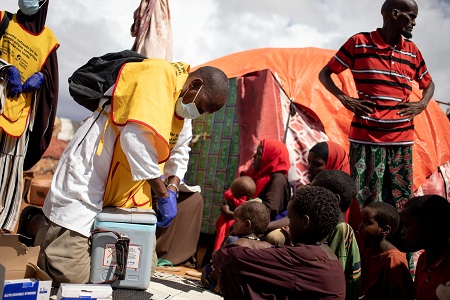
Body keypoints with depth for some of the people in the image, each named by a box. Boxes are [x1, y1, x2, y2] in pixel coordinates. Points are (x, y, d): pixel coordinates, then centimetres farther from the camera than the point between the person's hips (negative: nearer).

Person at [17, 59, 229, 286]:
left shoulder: (182, 108, 11)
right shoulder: (160, 75, -18)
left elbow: (179, 154, 18)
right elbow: (136, 137, -31)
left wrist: (172, 190, -2)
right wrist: (164, 195, -23)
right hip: (87, 178, -10)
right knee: (72, 275, -13)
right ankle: (35, 223, 16)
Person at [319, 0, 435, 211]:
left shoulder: (413, 51, 11)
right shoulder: (359, 43, 0)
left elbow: (429, 84, 26)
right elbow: (324, 74, 5)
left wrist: (421, 105, 5)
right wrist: (344, 99, -10)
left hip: (401, 139, 4)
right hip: (366, 136, -4)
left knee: (401, 201, 4)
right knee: (364, 200, -2)